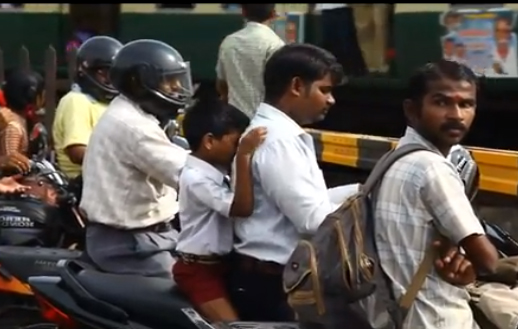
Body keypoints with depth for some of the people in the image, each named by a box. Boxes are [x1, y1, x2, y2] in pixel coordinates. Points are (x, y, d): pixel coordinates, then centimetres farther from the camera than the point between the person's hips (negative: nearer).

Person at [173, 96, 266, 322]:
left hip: (219, 263, 10)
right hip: (198, 269, -10)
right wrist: (244, 156, -32)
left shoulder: (215, 172, 7)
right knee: (231, 324, -18)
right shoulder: (196, 178, -22)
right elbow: (242, 208, -31)